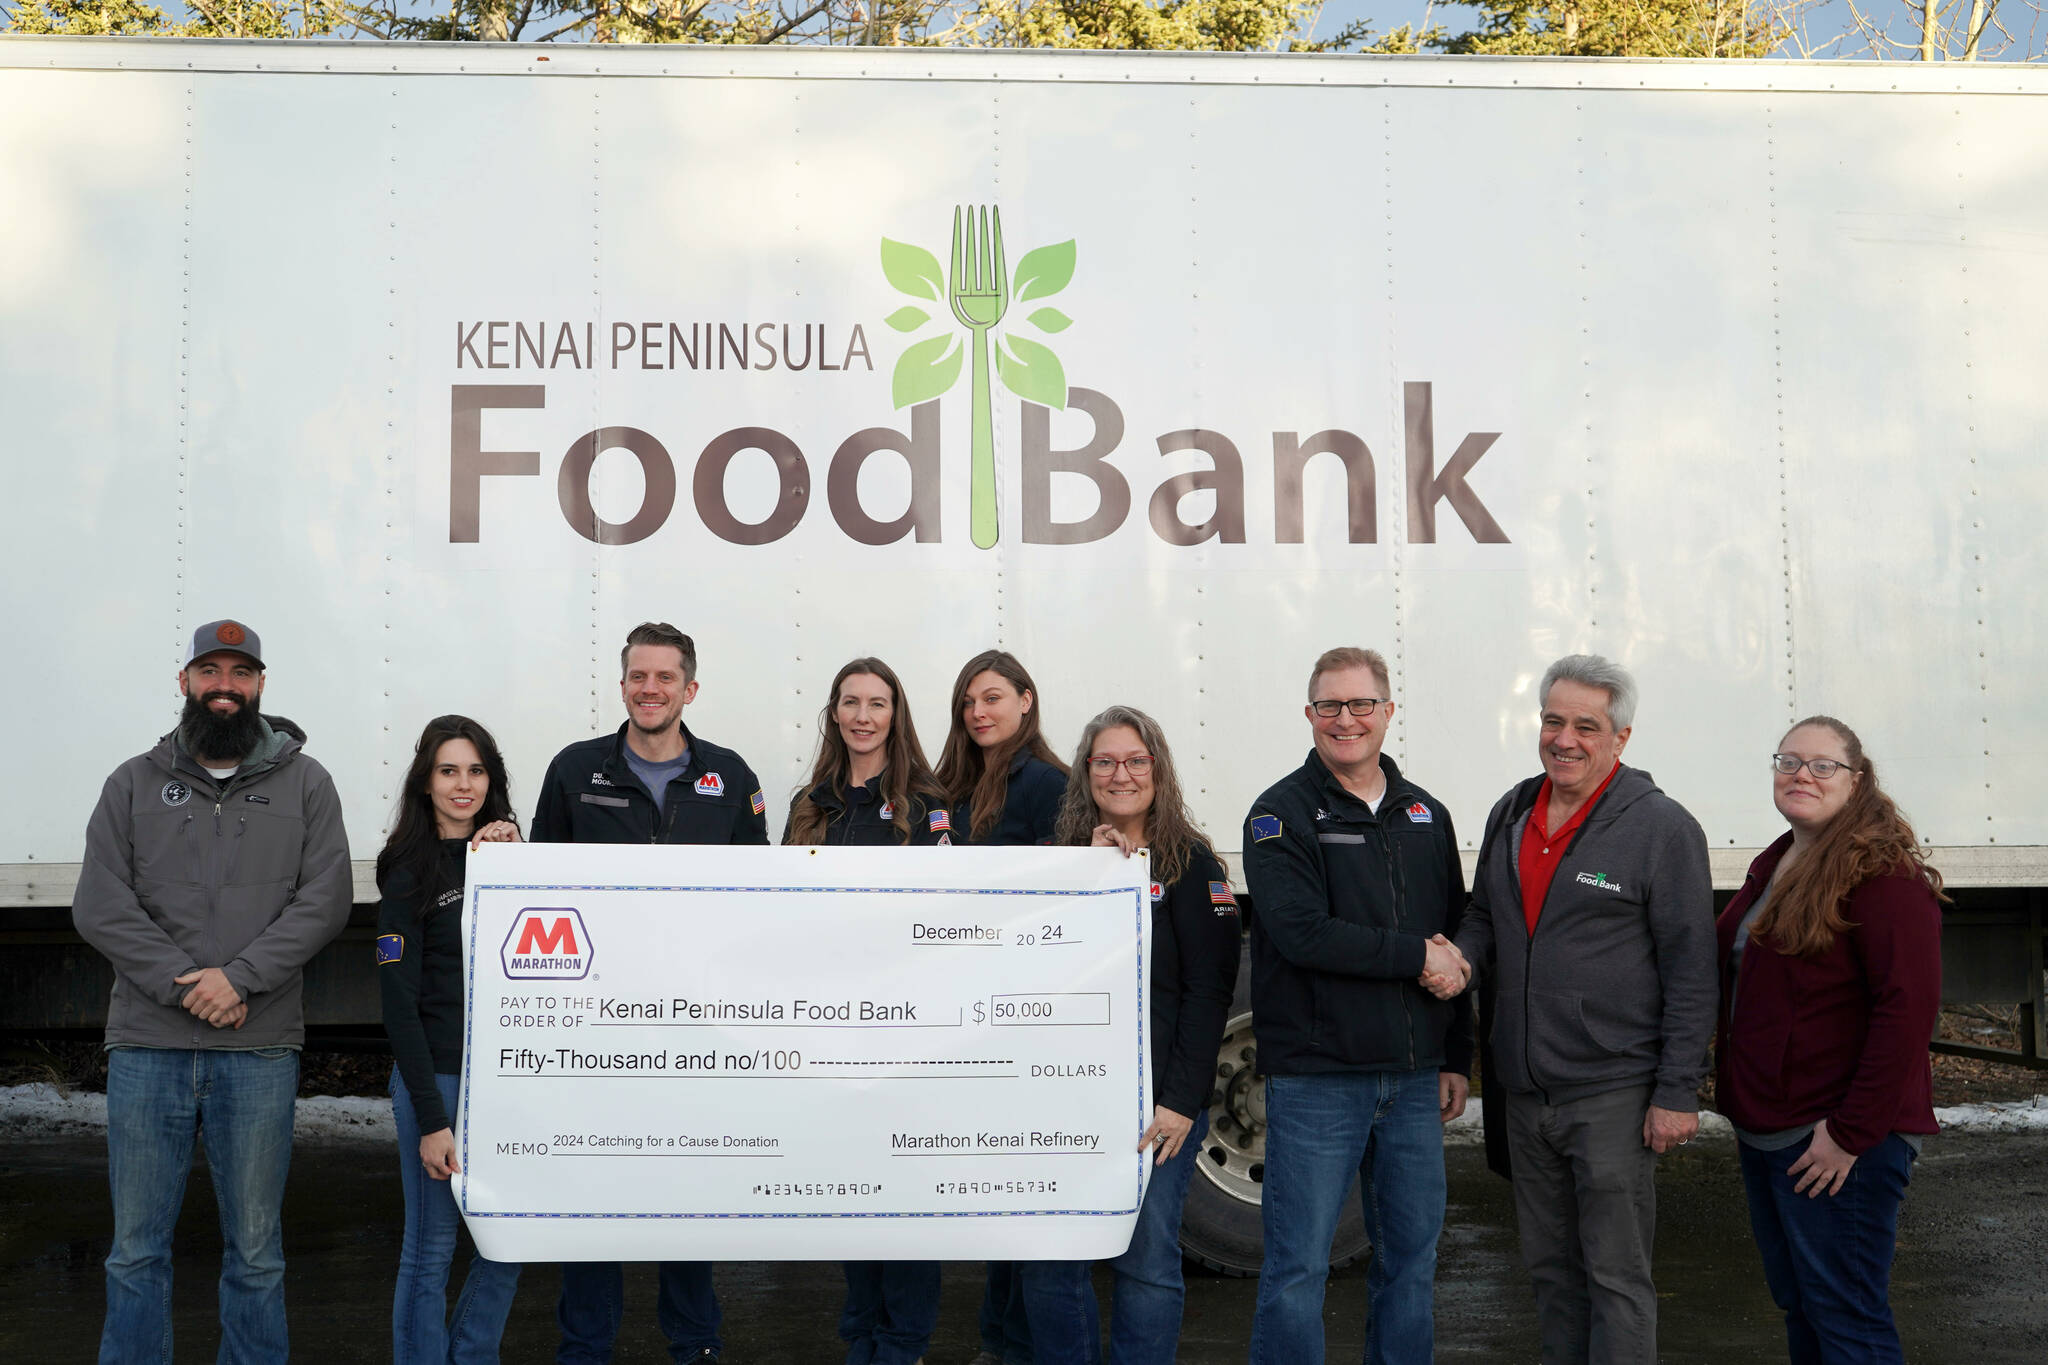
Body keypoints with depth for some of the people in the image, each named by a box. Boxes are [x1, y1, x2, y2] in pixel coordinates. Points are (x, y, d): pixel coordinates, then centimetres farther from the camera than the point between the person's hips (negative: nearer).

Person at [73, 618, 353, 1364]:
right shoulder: (134, 783, 9)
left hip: (260, 1050, -1)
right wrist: (183, 984, -11)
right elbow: (99, 905, 0)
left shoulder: (304, 782, 7)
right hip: (146, 1047, 1)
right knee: (136, 1249, 7)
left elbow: (326, 898, -2)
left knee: (257, 1251, 7)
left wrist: (240, 977, -13)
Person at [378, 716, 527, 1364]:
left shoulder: (507, 855, 9)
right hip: (438, 1075, -5)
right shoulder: (410, 872, -5)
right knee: (431, 1249, 3)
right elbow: (399, 1002, -9)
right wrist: (430, 1119, -14)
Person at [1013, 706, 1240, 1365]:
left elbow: (1209, 988, -6)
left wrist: (1182, 1100, -12)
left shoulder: (1190, 863, -1)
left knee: (1147, 1258, 0)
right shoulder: (1059, 857, 11)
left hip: (1156, 1101, -3)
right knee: (1045, 1258, 5)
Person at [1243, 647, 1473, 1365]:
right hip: (1315, 1081, -5)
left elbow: (1455, 941, 17)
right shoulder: (1281, 814, -5)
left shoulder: (1427, 815, 13)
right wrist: (1415, 955, -13)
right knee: (1299, 1263, -1)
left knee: (1413, 1252, 13)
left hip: (1414, 1078, 5)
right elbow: (1302, 933, -19)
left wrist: (1456, 1058, 13)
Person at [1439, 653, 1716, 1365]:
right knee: (1550, 1265, 16)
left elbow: (1691, 975, -10)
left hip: (1612, 1093, -6)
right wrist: (1462, 958, -2)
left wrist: (1677, 1093, -13)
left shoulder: (1662, 828, -9)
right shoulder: (1511, 814, 10)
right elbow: (1485, 915, 22)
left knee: (1616, 1273, 1)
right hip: (1525, 1091, 6)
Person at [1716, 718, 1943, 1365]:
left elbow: (1907, 1008, -21)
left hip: (1837, 1137, -9)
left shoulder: (1882, 872, -14)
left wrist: (1852, 1132, -21)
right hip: (1765, 1130, 9)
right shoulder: (1771, 866, 14)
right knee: (1796, 1303, 16)